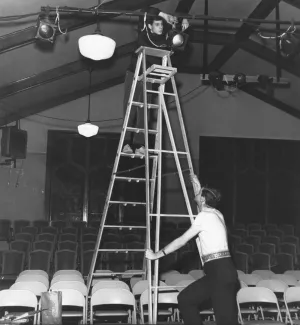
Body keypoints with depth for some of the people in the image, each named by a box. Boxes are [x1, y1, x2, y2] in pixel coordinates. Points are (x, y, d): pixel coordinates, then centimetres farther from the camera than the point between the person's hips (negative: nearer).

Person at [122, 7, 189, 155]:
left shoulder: (165, 39, 5)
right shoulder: (144, 34, -3)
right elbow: (147, 12, -11)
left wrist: (183, 25, -4)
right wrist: (164, 15, -15)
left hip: (148, 79, 3)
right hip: (133, 75, -3)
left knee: (143, 113, -3)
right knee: (130, 110, -8)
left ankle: (139, 145, -6)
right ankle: (126, 143, -10)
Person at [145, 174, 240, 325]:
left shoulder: (204, 216, -8)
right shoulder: (216, 213, 16)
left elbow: (182, 240, -6)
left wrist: (157, 254, 2)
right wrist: (198, 187, 47)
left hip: (220, 271, -9)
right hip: (219, 271, 9)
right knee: (185, 298, 12)